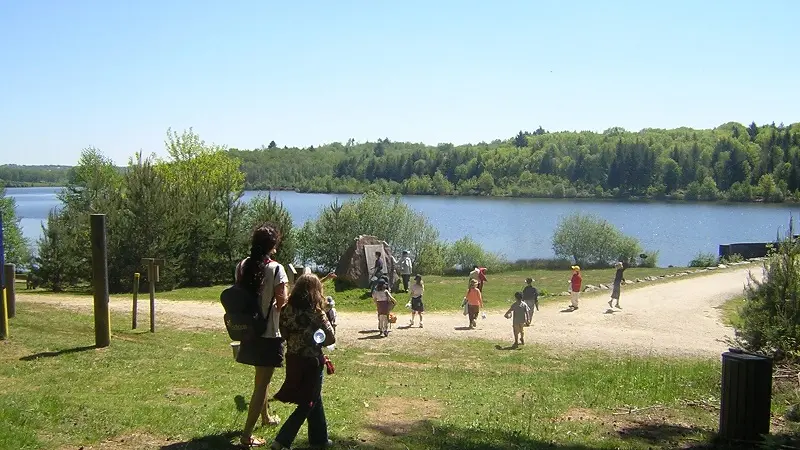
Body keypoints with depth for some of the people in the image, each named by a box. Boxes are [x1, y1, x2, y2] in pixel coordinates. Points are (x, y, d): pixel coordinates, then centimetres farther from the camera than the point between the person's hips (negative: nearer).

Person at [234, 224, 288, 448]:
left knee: (261, 376, 27)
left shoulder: (242, 266, -1)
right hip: (269, 333, -7)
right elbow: (282, 302, -17)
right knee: (262, 382, 1)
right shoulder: (276, 269, -18)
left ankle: (266, 416, 47)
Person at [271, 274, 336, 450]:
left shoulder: (287, 309, -5)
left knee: (314, 399, 22)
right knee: (306, 404, 8)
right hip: (311, 362, -6)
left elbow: (284, 333, 5)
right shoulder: (316, 313, -19)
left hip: (293, 359, 6)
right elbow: (331, 339, -16)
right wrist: (317, 343, 1)